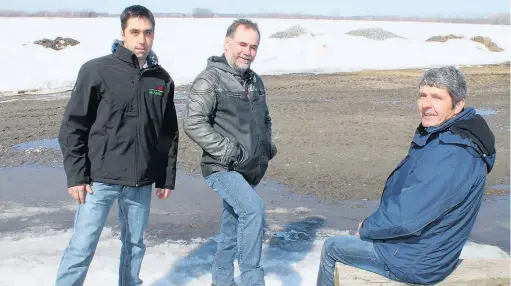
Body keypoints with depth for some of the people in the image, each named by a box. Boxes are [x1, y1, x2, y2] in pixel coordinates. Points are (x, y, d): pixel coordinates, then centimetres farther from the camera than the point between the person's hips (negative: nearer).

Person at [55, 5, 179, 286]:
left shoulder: (162, 79, 5)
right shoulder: (97, 70, -6)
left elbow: (169, 133, 11)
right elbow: (72, 126, -5)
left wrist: (167, 178, 10)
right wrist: (76, 175, -9)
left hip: (141, 182, 4)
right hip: (100, 178, -3)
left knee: (135, 245, 14)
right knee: (81, 247, -1)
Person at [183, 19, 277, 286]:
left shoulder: (255, 81, 13)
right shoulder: (210, 79, -11)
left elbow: (265, 119, 27)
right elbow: (193, 123, -21)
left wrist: (267, 146, 10)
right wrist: (228, 151, -22)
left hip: (249, 171, 8)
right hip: (222, 168, -7)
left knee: (233, 226, 17)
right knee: (253, 209, -26)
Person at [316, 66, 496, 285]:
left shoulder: (450, 155, -32)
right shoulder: (444, 135, 2)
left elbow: (406, 218, -32)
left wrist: (366, 228, -14)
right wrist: (370, 225, 6)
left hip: (416, 262, -9)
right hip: (429, 243, 9)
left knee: (332, 247, 6)